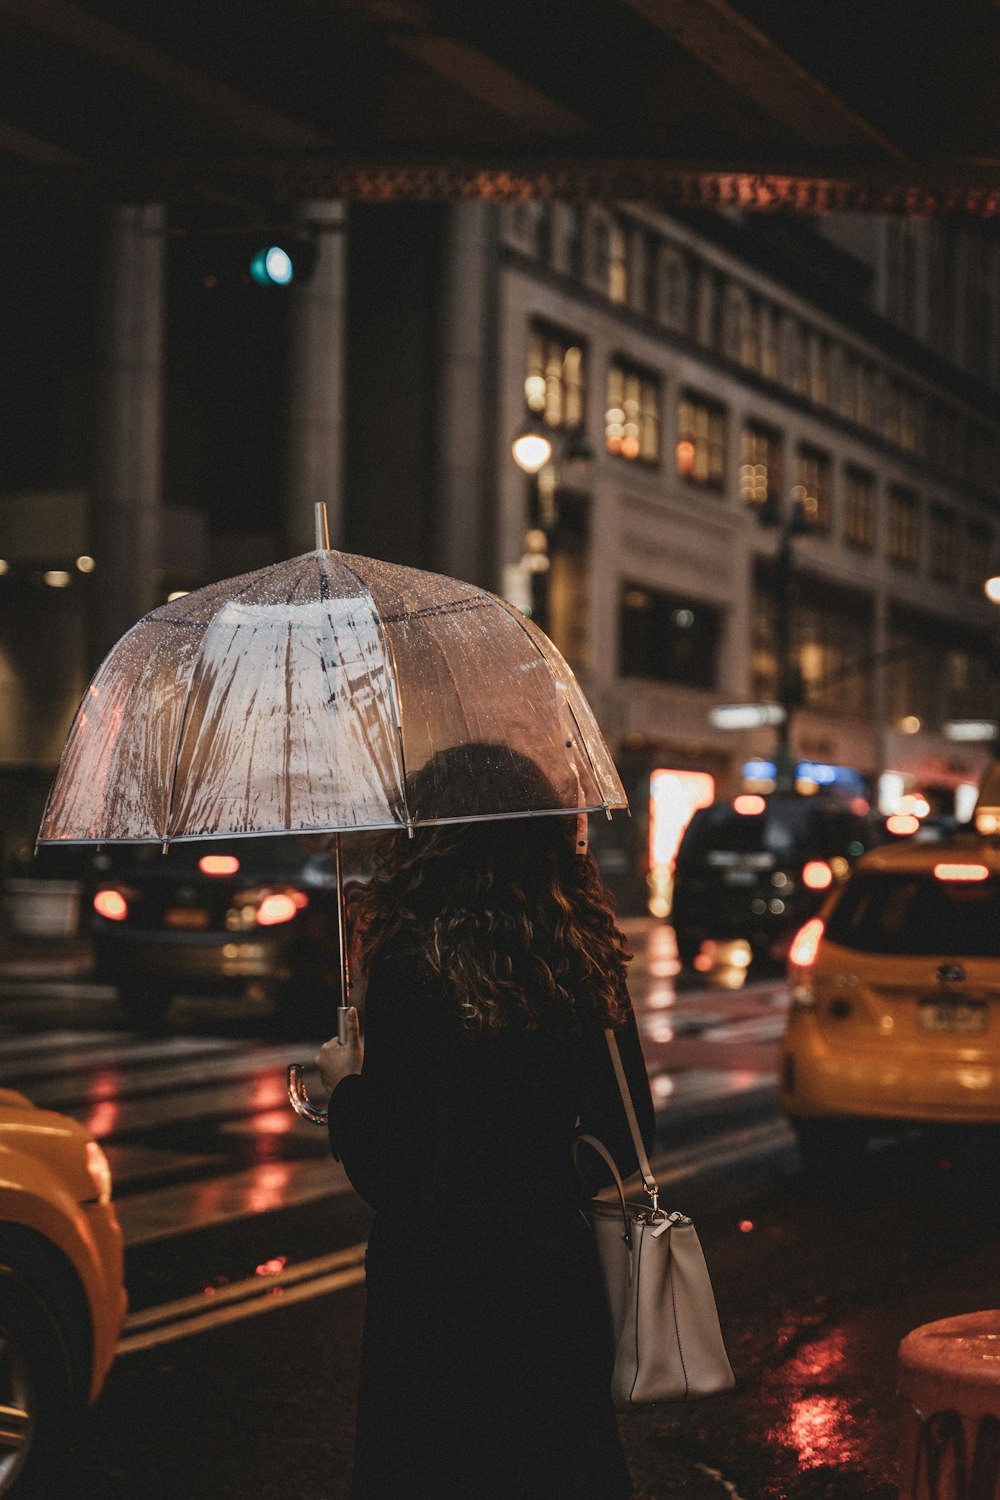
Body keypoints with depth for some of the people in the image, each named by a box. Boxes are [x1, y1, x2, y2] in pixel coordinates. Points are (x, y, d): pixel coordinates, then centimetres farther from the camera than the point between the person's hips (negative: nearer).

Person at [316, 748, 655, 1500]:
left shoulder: (411, 973, -18)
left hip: (441, 1295, -5)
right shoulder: (587, 967, -2)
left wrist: (346, 1082, 3)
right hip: (557, 1276, 5)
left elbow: (385, 1174, -16)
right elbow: (625, 1133, 8)